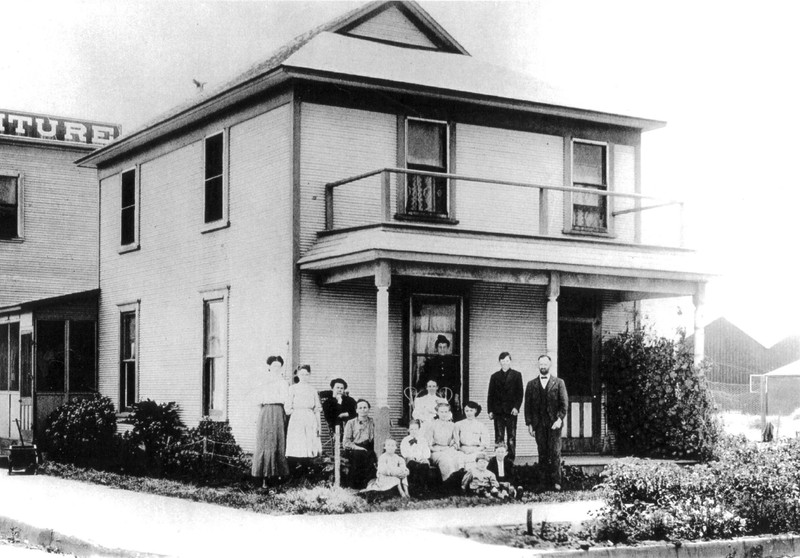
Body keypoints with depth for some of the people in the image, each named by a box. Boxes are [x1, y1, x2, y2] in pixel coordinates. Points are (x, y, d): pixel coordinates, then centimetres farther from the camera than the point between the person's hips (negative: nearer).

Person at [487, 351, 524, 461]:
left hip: (511, 411, -1)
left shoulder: (516, 375, 9)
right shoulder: (494, 376, 14)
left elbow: (520, 393, 4)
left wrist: (516, 407, -9)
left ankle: (511, 460, -1)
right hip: (498, 412, 1)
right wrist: (490, 410, 2)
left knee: (511, 439, -3)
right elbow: (490, 395, 12)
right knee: (499, 439, -1)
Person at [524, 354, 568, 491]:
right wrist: (529, 423, 2)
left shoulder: (558, 383, 7)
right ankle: (544, 480, 6)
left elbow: (564, 403, 2)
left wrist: (560, 419, -11)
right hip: (538, 424, 2)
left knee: (555, 452, -6)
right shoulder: (531, 384, 11)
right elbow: (528, 405, 10)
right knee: (542, 453, 2)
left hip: (554, 423, -2)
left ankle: (556, 481, -4)